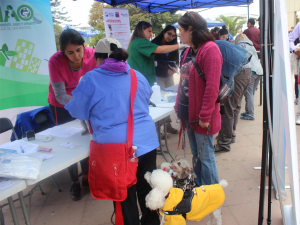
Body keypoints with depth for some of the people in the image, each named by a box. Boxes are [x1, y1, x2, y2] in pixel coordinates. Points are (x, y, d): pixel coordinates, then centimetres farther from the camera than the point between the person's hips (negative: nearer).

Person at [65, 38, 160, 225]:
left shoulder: (91, 79, -4)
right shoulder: (137, 76, 8)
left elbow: (77, 111, 5)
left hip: (116, 145, -4)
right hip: (147, 140, 4)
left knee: (124, 195, 16)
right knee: (147, 189, 22)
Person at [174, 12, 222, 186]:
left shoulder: (210, 49, -15)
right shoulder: (189, 50, 12)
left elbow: (212, 86, -20)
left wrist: (205, 115, -18)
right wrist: (179, 106, 13)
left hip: (201, 116, -8)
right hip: (188, 112, 8)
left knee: (205, 156, 5)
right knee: (196, 154, 19)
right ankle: (198, 188, 35)